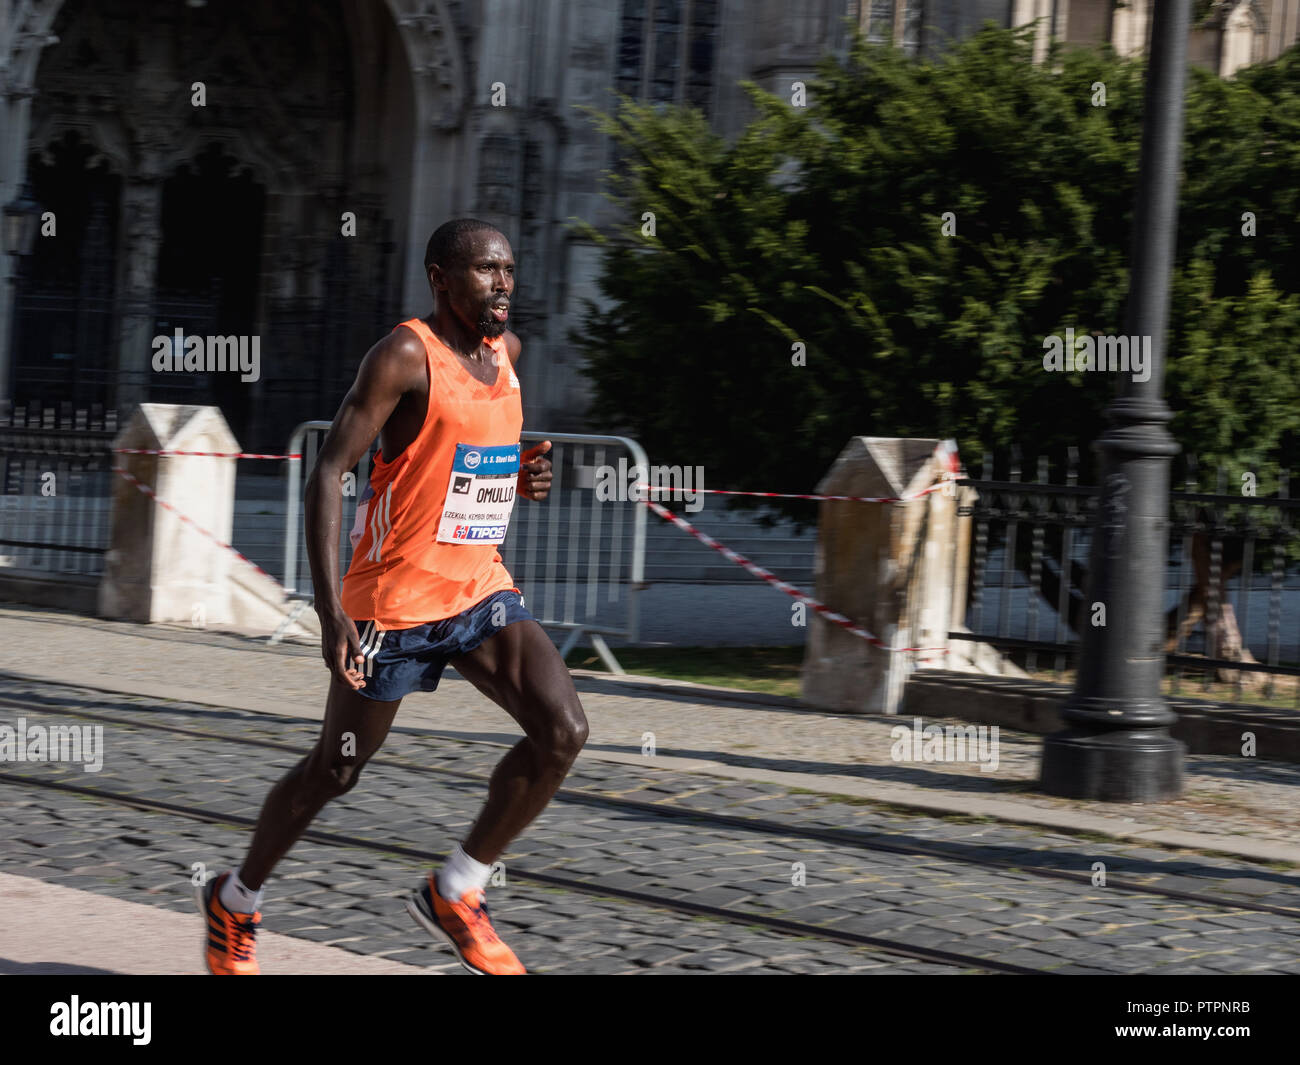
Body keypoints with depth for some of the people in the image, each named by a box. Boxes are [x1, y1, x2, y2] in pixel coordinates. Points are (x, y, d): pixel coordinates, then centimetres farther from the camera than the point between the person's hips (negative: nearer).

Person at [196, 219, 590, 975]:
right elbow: (330, 472, -18)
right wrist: (331, 609, -25)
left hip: (481, 588, 6)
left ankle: (456, 894, 2)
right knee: (336, 770, 7)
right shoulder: (405, 356, -14)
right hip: (396, 598, -6)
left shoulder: (507, 351, 9)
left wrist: (525, 478, 3)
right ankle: (235, 902, 31)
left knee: (563, 730, -14)